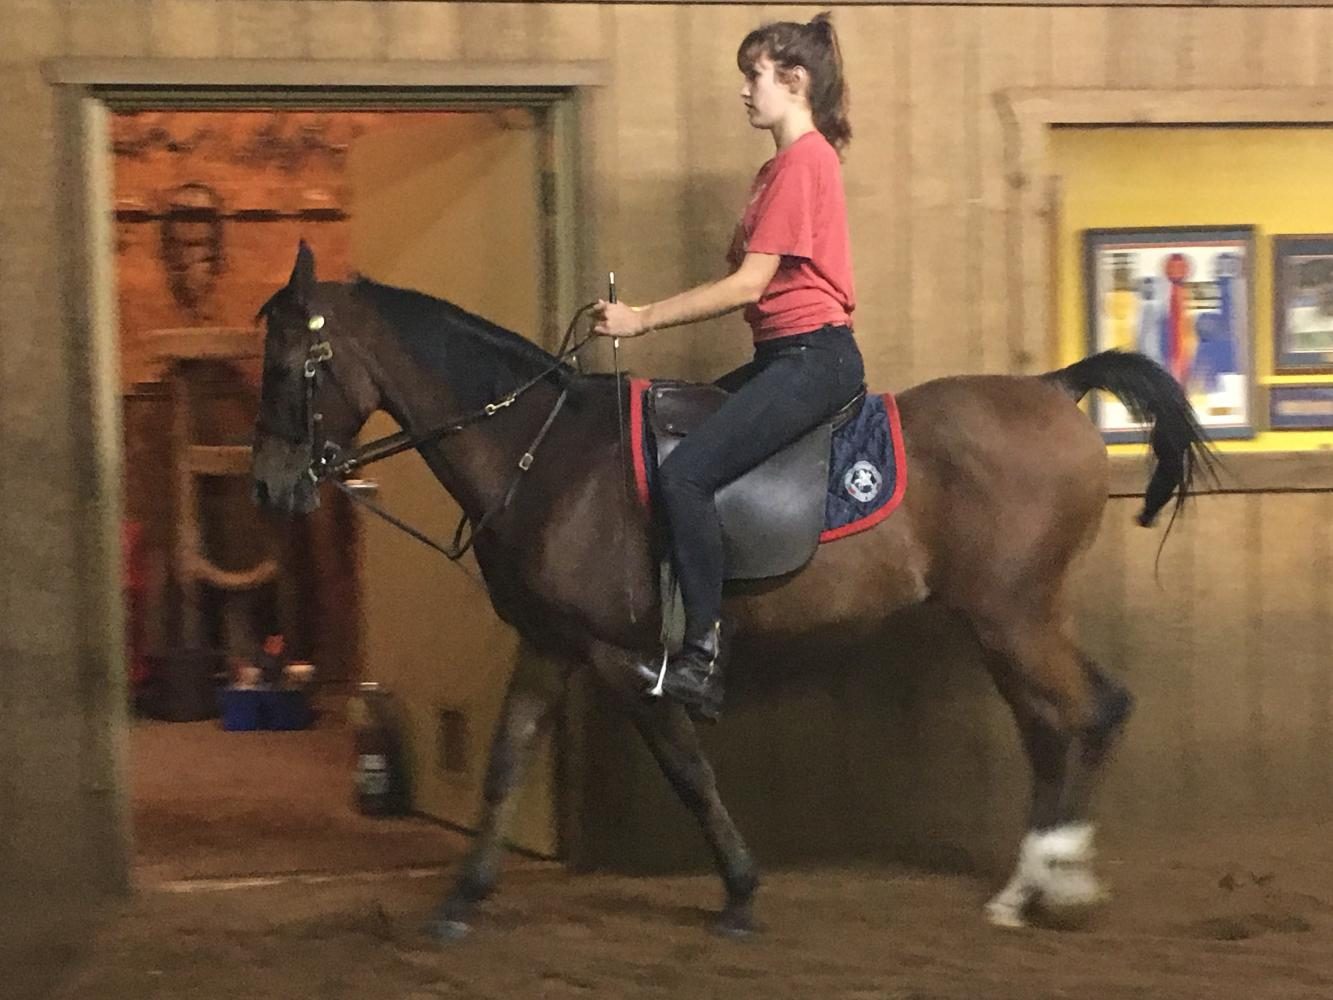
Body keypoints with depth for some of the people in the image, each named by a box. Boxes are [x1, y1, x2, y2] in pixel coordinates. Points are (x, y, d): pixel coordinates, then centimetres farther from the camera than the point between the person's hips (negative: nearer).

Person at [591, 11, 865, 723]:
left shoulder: (803, 161, -12)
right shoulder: (783, 167, 20)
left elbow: (748, 285, -17)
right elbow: (754, 284, 17)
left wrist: (642, 319, -13)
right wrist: (644, 317, 8)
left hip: (813, 356, -11)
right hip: (782, 356, 11)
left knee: (683, 472, -25)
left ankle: (702, 659, -24)